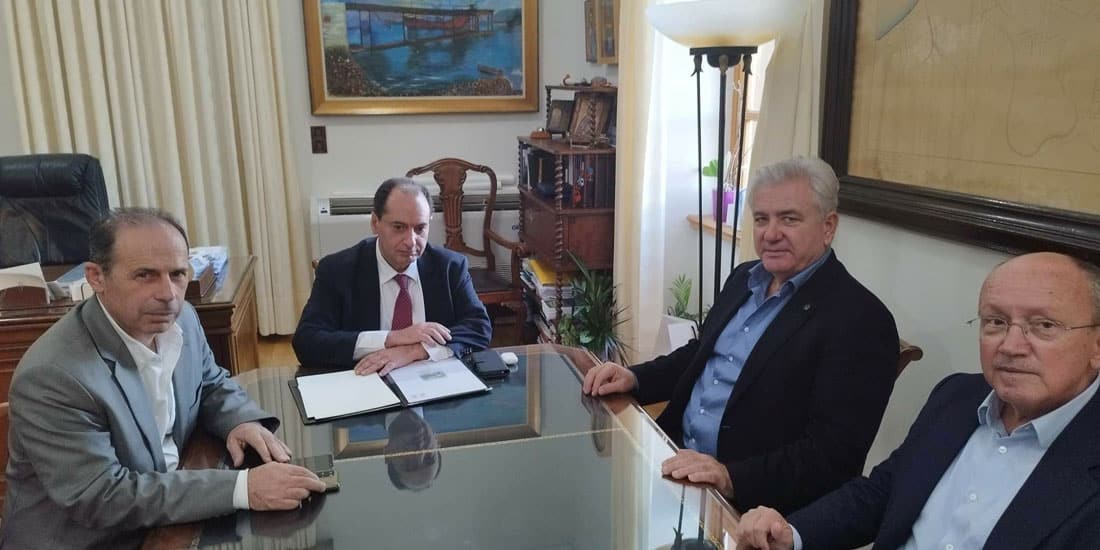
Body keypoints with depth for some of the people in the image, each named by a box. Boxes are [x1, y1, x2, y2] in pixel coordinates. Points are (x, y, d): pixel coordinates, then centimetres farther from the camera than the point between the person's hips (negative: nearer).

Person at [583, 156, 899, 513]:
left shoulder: (861, 320, -15)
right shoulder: (743, 279, 10)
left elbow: (835, 452, -21)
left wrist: (731, 478, -32)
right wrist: (635, 378, 5)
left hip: (750, 499, -7)